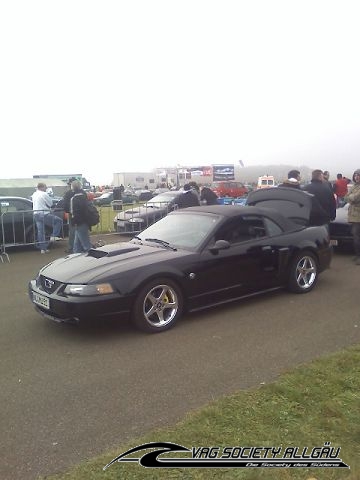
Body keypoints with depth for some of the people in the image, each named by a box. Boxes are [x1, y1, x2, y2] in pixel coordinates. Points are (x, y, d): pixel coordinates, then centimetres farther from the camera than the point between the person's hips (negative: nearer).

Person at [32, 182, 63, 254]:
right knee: (59, 221, 2)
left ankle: (43, 248, 12)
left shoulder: (34, 194, 15)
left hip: (36, 214, 8)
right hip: (44, 214, -8)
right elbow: (50, 204, -5)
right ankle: (53, 236, -4)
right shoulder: (44, 194, -11)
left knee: (40, 231, 9)